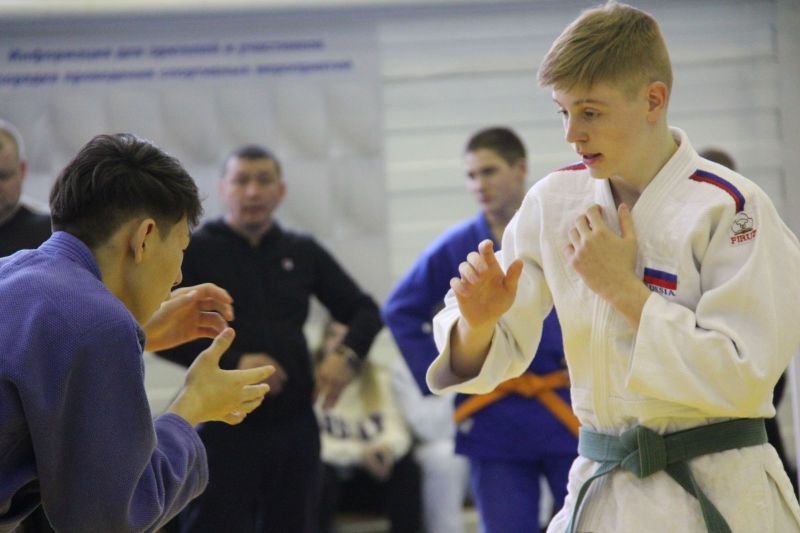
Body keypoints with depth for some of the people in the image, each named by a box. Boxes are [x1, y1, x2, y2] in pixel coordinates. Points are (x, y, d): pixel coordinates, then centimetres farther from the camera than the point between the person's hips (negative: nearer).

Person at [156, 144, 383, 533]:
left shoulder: (302, 253, 11)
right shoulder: (195, 253, -1)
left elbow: (364, 310, 17)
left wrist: (347, 355, -5)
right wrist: (232, 363, -21)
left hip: (294, 426, 4)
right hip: (223, 427, -4)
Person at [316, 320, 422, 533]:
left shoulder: (377, 379, 6)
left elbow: (397, 432, -5)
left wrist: (388, 447, -29)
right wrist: (357, 452, -30)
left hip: (366, 481, 3)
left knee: (406, 467, -24)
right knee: (319, 471, -36)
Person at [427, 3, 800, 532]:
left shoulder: (732, 209, -13)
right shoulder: (554, 200, 3)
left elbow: (744, 378, -19)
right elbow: (496, 356, 5)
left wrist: (622, 289, -19)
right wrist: (478, 321, -19)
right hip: (601, 490, 5)